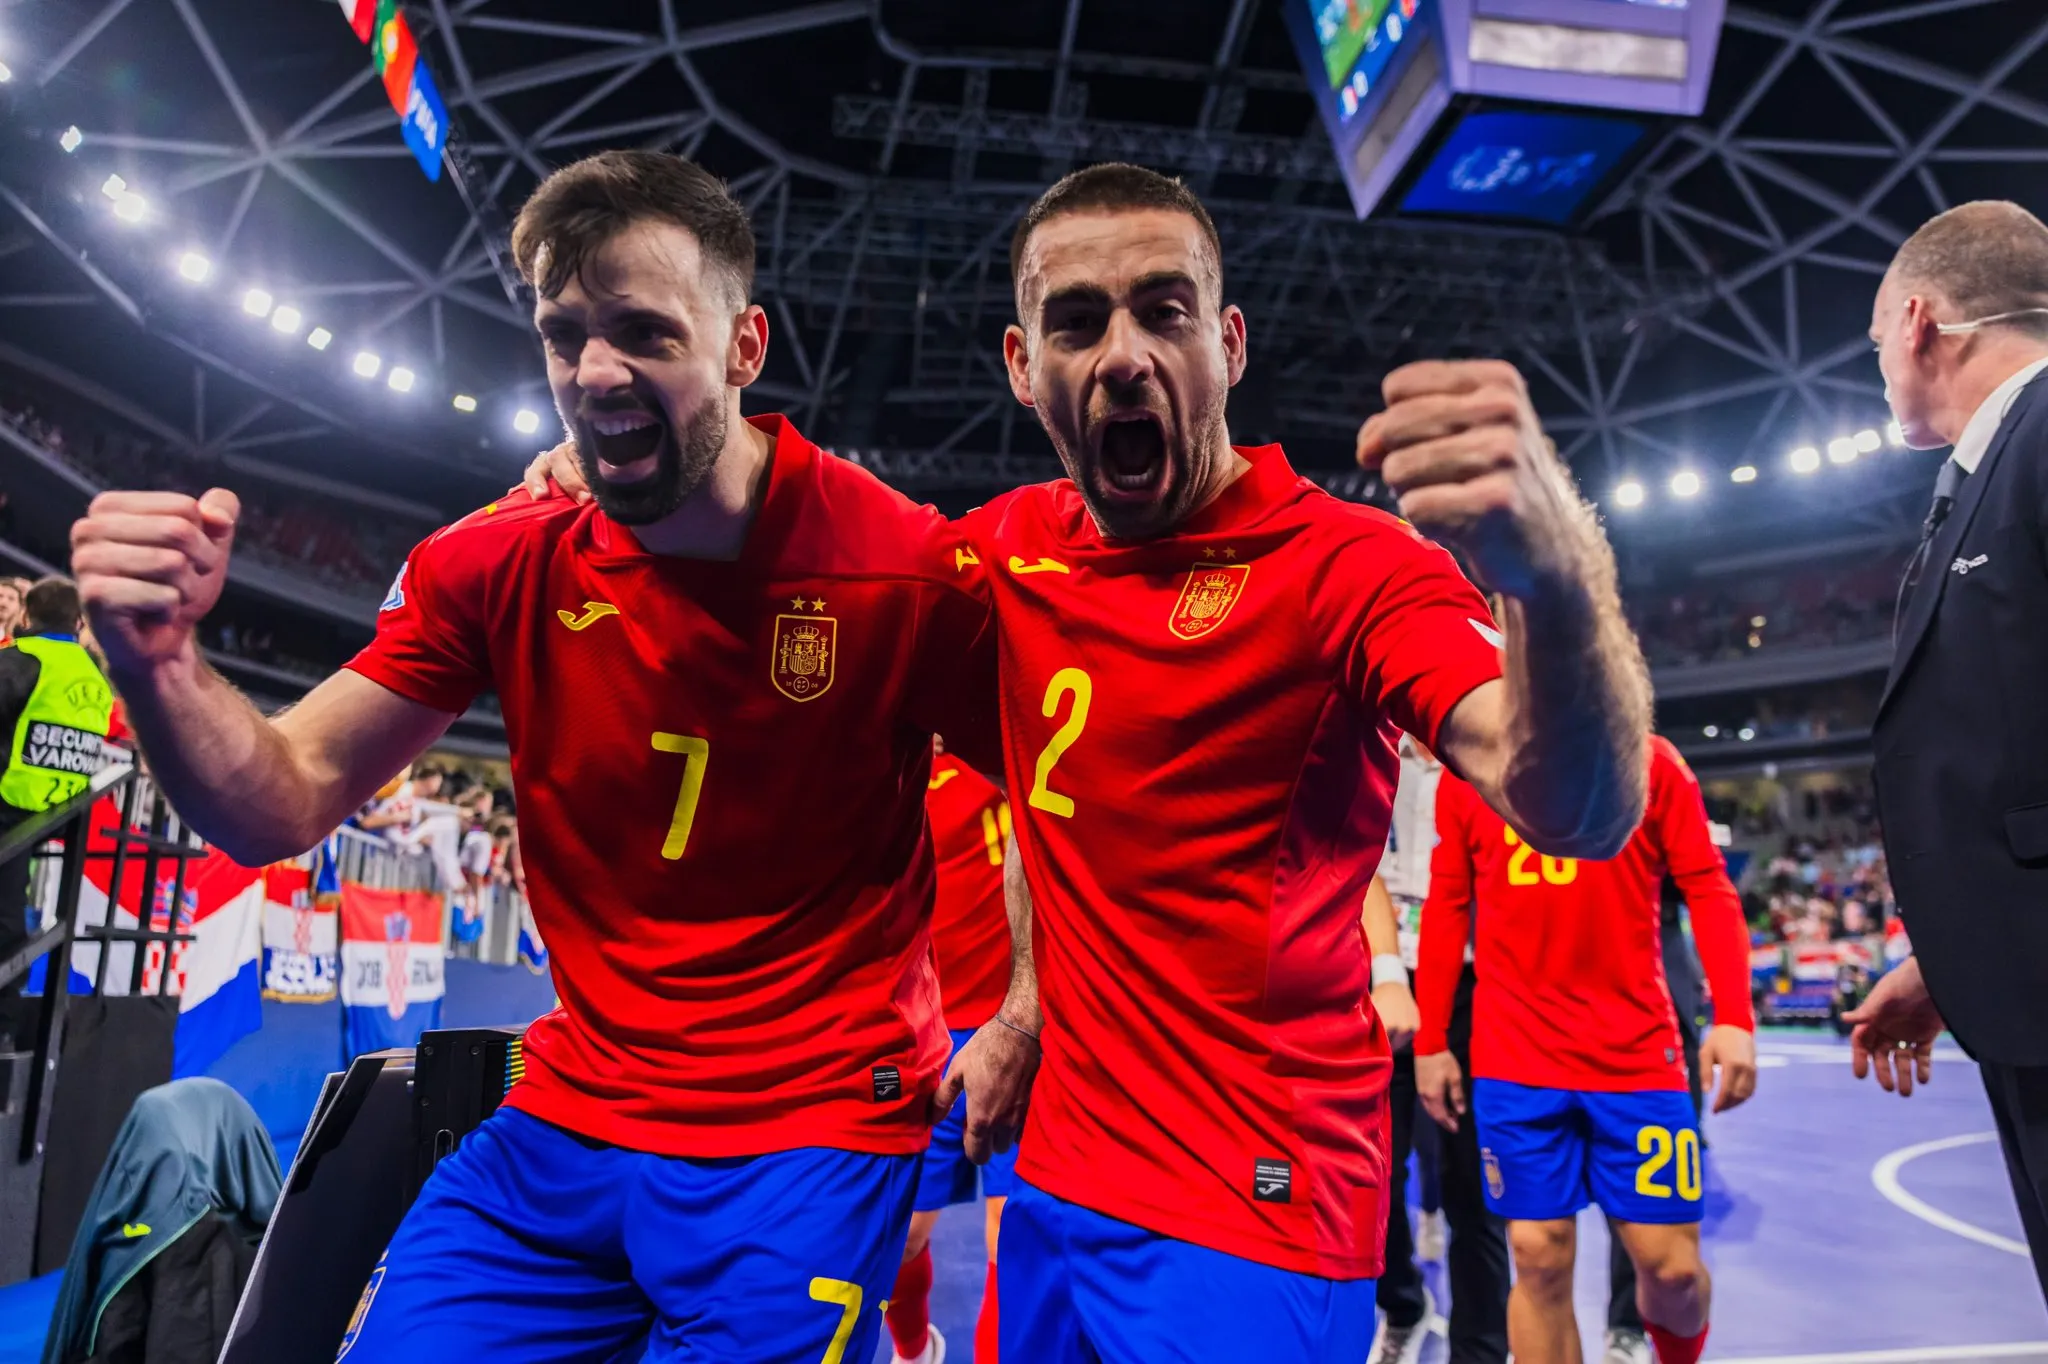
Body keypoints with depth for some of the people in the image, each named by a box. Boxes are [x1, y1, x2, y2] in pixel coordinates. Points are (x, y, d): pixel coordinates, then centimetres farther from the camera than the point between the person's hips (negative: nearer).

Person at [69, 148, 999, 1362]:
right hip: (562, 1125, 4)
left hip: (808, 1150, -3)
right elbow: (286, 805, -1)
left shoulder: (904, 568, -15)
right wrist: (161, 664, -19)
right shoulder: (502, 566, -3)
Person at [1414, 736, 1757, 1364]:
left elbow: (1707, 889, 1)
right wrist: (1430, 1042, 6)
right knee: (1540, 1260, 1)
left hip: (1637, 1050, 0)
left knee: (1672, 1264, 4)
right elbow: (1447, 907, 8)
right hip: (1514, 1057, 0)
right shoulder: (1466, 773, 5)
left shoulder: (1653, 760, 3)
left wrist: (1734, 1018, -11)